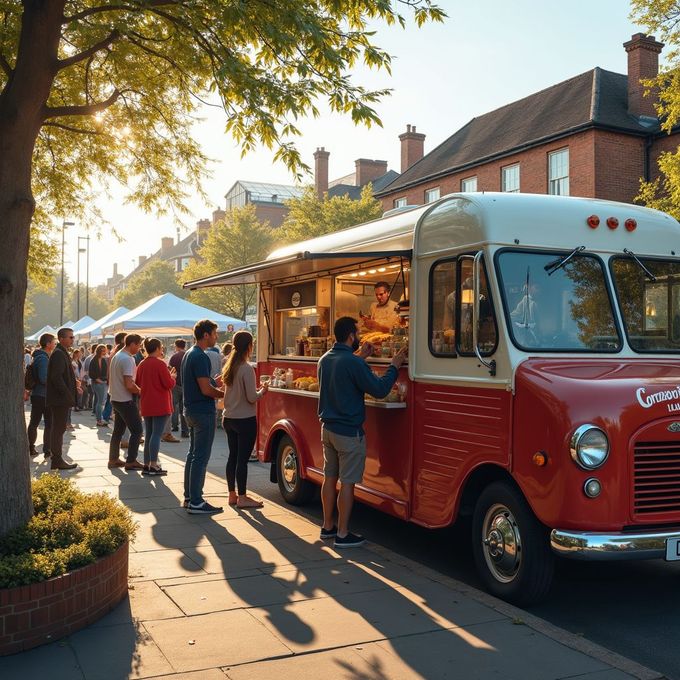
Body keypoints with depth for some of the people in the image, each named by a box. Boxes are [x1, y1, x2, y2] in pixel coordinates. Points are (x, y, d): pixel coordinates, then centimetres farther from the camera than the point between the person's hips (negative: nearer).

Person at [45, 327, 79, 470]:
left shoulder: (62, 353, 17)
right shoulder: (59, 354, -15)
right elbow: (57, 377, -22)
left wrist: (71, 394, 16)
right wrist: (68, 395, -20)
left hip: (60, 399, 10)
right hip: (60, 399, -10)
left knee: (58, 429, 14)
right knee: (59, 429, -5)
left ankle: (56, 459, 20)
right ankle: (57, 460, -1)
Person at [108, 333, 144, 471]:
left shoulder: (116, 356, 11)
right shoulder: (127, 359, -20)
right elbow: (129, 385, -25)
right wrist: (141, 391, -8)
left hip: (116, 399, 10)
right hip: (126, 400, -10)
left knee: (118, 430, 15)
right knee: (136, 431, -3)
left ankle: (113, 459, 20)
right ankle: (131, 461, -3)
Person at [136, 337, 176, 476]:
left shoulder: (141, 364, 8)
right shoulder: (160, 364, -14)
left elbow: (137, 384, 17)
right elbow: (169, 384, -15)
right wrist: (172, 376, 4)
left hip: (146, 405, 7)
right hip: (160, 405, -7)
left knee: (148, 434, 13)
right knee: (157, 434, -5)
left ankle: (146, 465, 15)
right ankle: (153, 466, -5)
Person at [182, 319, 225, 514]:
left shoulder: (189, 354, 14)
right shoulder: (200, 357, -18)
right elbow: (206, 389, -22)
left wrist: (217, 383, 11)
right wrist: (224, 394, -8)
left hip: (191, 410, 10)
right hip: (203, 412, -10)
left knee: (193, 454, 15)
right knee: (201, 457, -6)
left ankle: (189, 497, 22)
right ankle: (196, 502, -2)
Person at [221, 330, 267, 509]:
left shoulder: (229, 367, 7)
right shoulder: (247, 369, -17)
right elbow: (251, 398, -17)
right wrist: (262, 391, 1)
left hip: (228, 418, 8)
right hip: (245, 420, -8)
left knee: (232, 456, 14)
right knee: (242, 458, -2)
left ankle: (232, 495, 21)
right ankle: (242, 498, 4)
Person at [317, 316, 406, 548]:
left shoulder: (325, 359, 6)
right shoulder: (353, 363, -20)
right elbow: (379, 390, -17)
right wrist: (394, 367, -4)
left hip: (328, 428, 9)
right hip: (349, 432, -8)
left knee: (330, 477, 16)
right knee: (347, 483, -1)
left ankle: (327, 527, 25)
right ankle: (342, 534, 5)